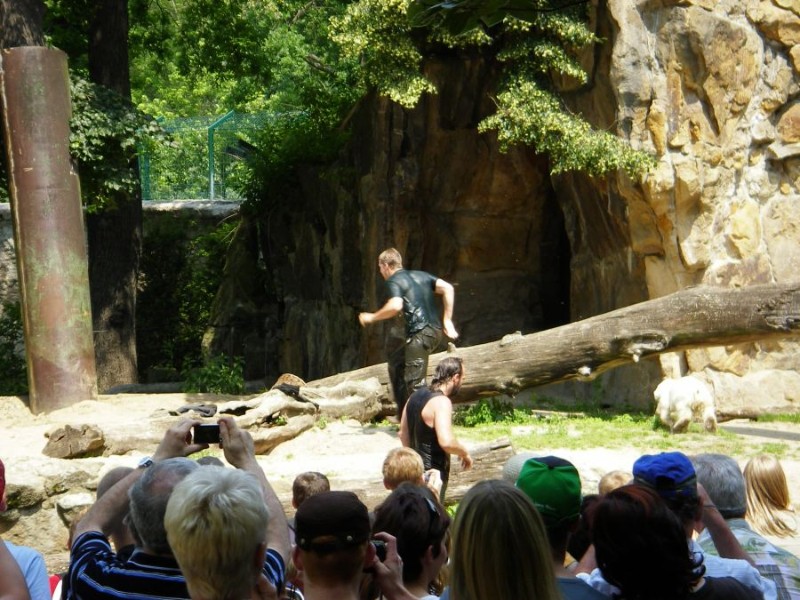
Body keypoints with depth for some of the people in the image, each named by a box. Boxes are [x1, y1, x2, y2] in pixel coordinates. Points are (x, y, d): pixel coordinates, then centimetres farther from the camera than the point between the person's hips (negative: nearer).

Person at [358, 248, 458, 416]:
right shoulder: (421, 275, 21)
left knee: (414, 382, -6)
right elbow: (447, 288, 11)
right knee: (396, 361, 25)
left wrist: (372, 317, -3)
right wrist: (447, 321, 11)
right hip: (436, 331, 9)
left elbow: (395, 306, -19)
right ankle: (404, 415, 27)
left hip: (421, 334, -9)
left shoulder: (394, 281, 0)